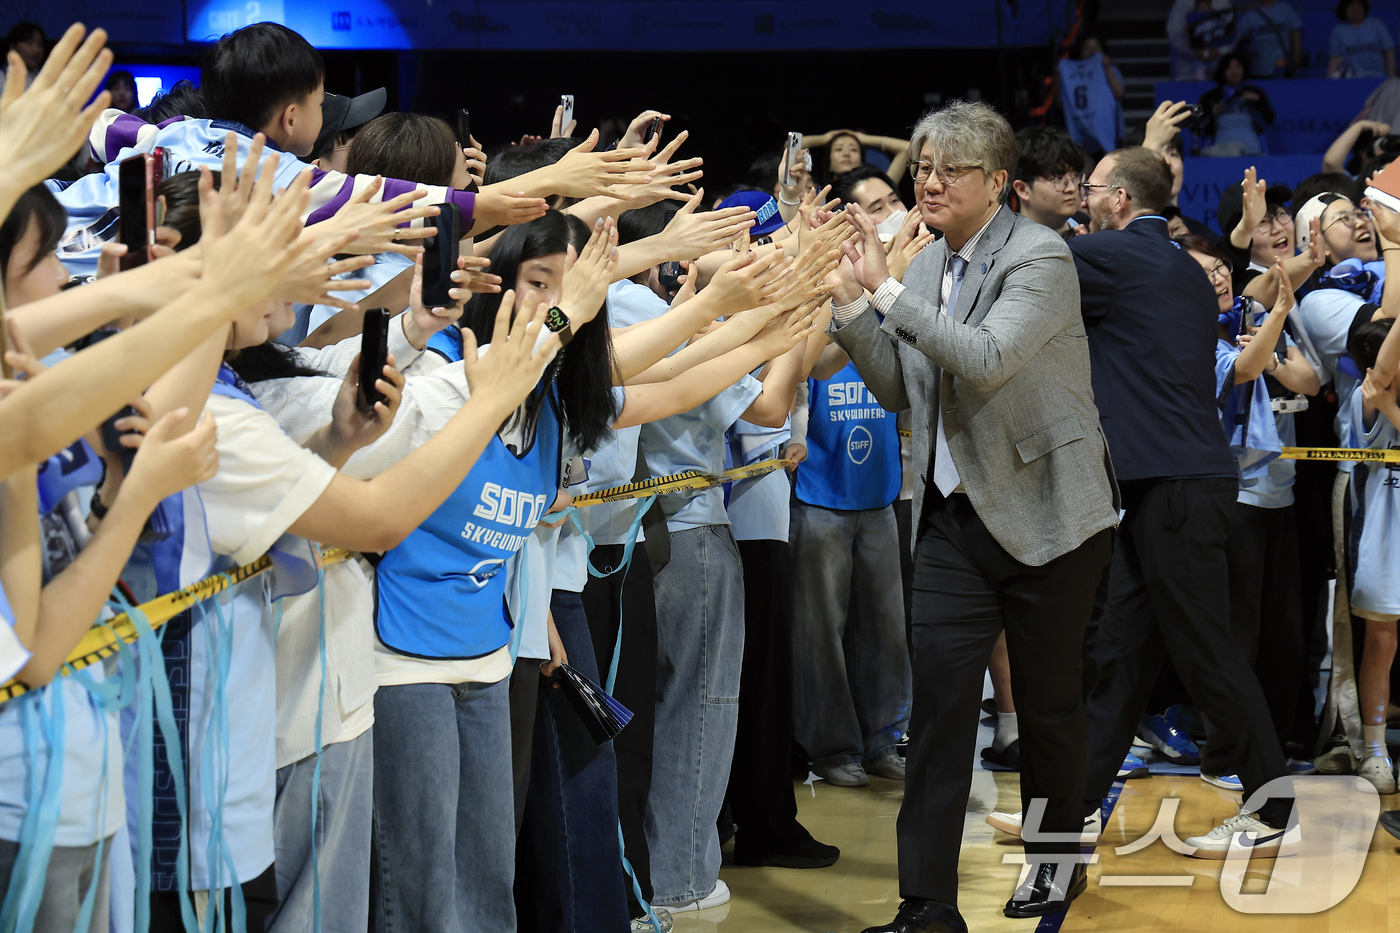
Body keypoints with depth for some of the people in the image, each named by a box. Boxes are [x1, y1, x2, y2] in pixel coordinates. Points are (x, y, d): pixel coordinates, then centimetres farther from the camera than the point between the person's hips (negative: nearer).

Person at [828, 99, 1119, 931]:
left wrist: (887, 291, -25)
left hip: (1044, 514, -5)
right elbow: (898, 389, 9)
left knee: (1049, 698, 9)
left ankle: (1058, 861, 32)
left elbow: (987, 358, -27)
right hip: (956, 516, 5)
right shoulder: (927, 267, 8)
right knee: (939, 701, -3)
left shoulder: (1040, 257, -13)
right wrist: (849, 300, -3)